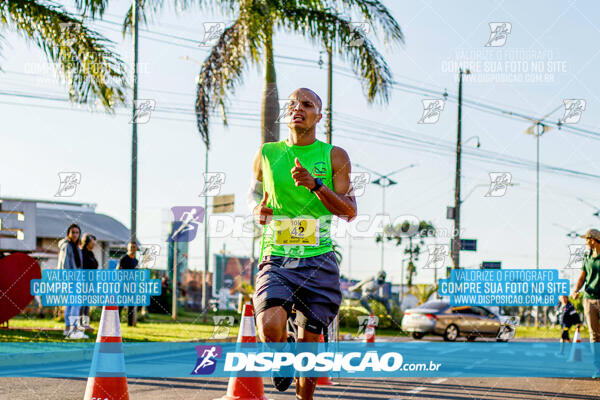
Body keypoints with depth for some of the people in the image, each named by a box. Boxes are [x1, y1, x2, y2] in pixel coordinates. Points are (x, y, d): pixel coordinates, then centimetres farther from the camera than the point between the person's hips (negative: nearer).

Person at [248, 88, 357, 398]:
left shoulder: (335, 157, 3)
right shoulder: (267, 154, 7)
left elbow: (349, 212, -1)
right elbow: (254, 190, 24)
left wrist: (315, 185, -16)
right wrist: (257, 208, 0)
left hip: (318, 260, 0)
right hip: (275, 258, 0)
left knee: (310, 337, 3)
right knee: (270, 326, -25)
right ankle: (281, 356, 11)